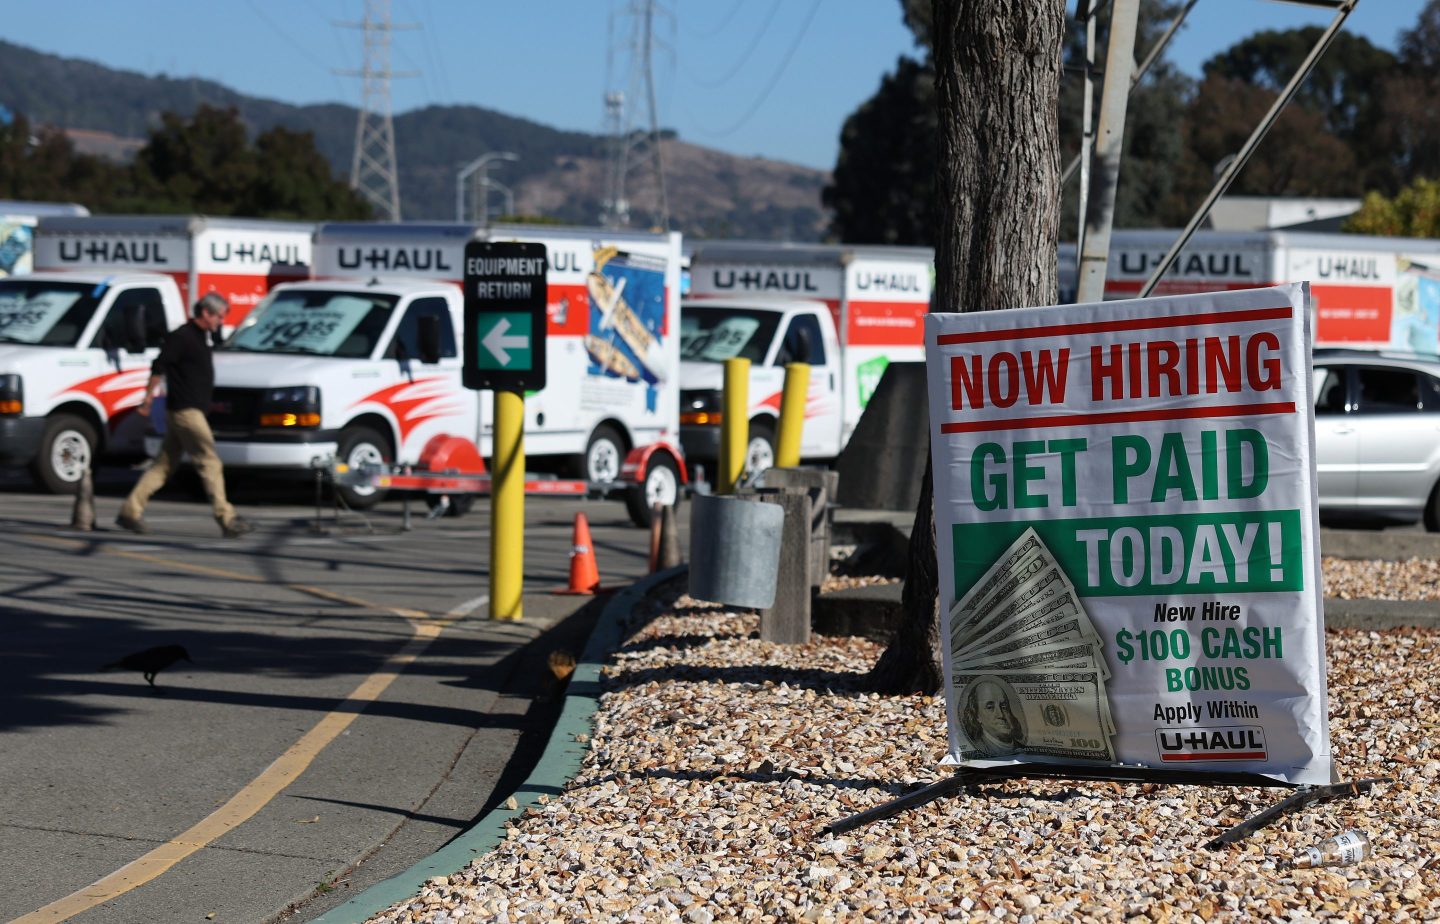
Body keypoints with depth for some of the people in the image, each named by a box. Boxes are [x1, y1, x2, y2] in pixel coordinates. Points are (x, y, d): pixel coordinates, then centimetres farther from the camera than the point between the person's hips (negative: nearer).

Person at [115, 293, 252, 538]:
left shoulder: (200, 337, 17)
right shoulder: (181, 337, -12)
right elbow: (158, 368, -16)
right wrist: (148, 399, -17)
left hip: (192, 410, 10)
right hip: (185, 410, -10)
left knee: (165, 464, 10)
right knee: (210, 463, -9)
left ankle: (130, 512, 11)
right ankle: (226, 519, -8)